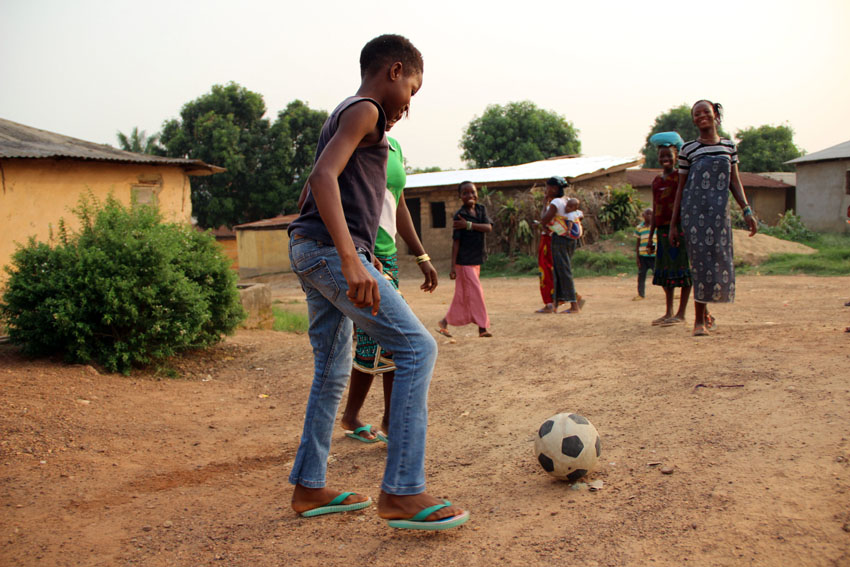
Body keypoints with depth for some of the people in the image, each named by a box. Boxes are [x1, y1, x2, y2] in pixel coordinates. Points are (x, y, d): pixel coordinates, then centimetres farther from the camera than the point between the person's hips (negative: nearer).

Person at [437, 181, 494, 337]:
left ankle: (445, 322, 21)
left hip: (476, 260, 7)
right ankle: (483, 326, 4)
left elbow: (488, 227, -9)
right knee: (475, 293, -5)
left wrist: (468, 225, -20)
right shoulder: (458, 215, -11)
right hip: (464, 261, -7)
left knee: (463, 295, 11)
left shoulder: (481, 209, 8)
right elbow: (455, 242, -13)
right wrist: (453, 267, -15)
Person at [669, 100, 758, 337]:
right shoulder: (688, 150, 4)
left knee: (719, 259, 3)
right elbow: (681, 188, 6)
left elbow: (735, 182, 12)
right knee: (701, 260, -6)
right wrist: (673, 224, 4)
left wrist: (747, 211, 0)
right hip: (694, 210, -3)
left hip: (719, 211, 3)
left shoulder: (729, 146, 11)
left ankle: (703, 314, 22)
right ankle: (700, 319, 1)